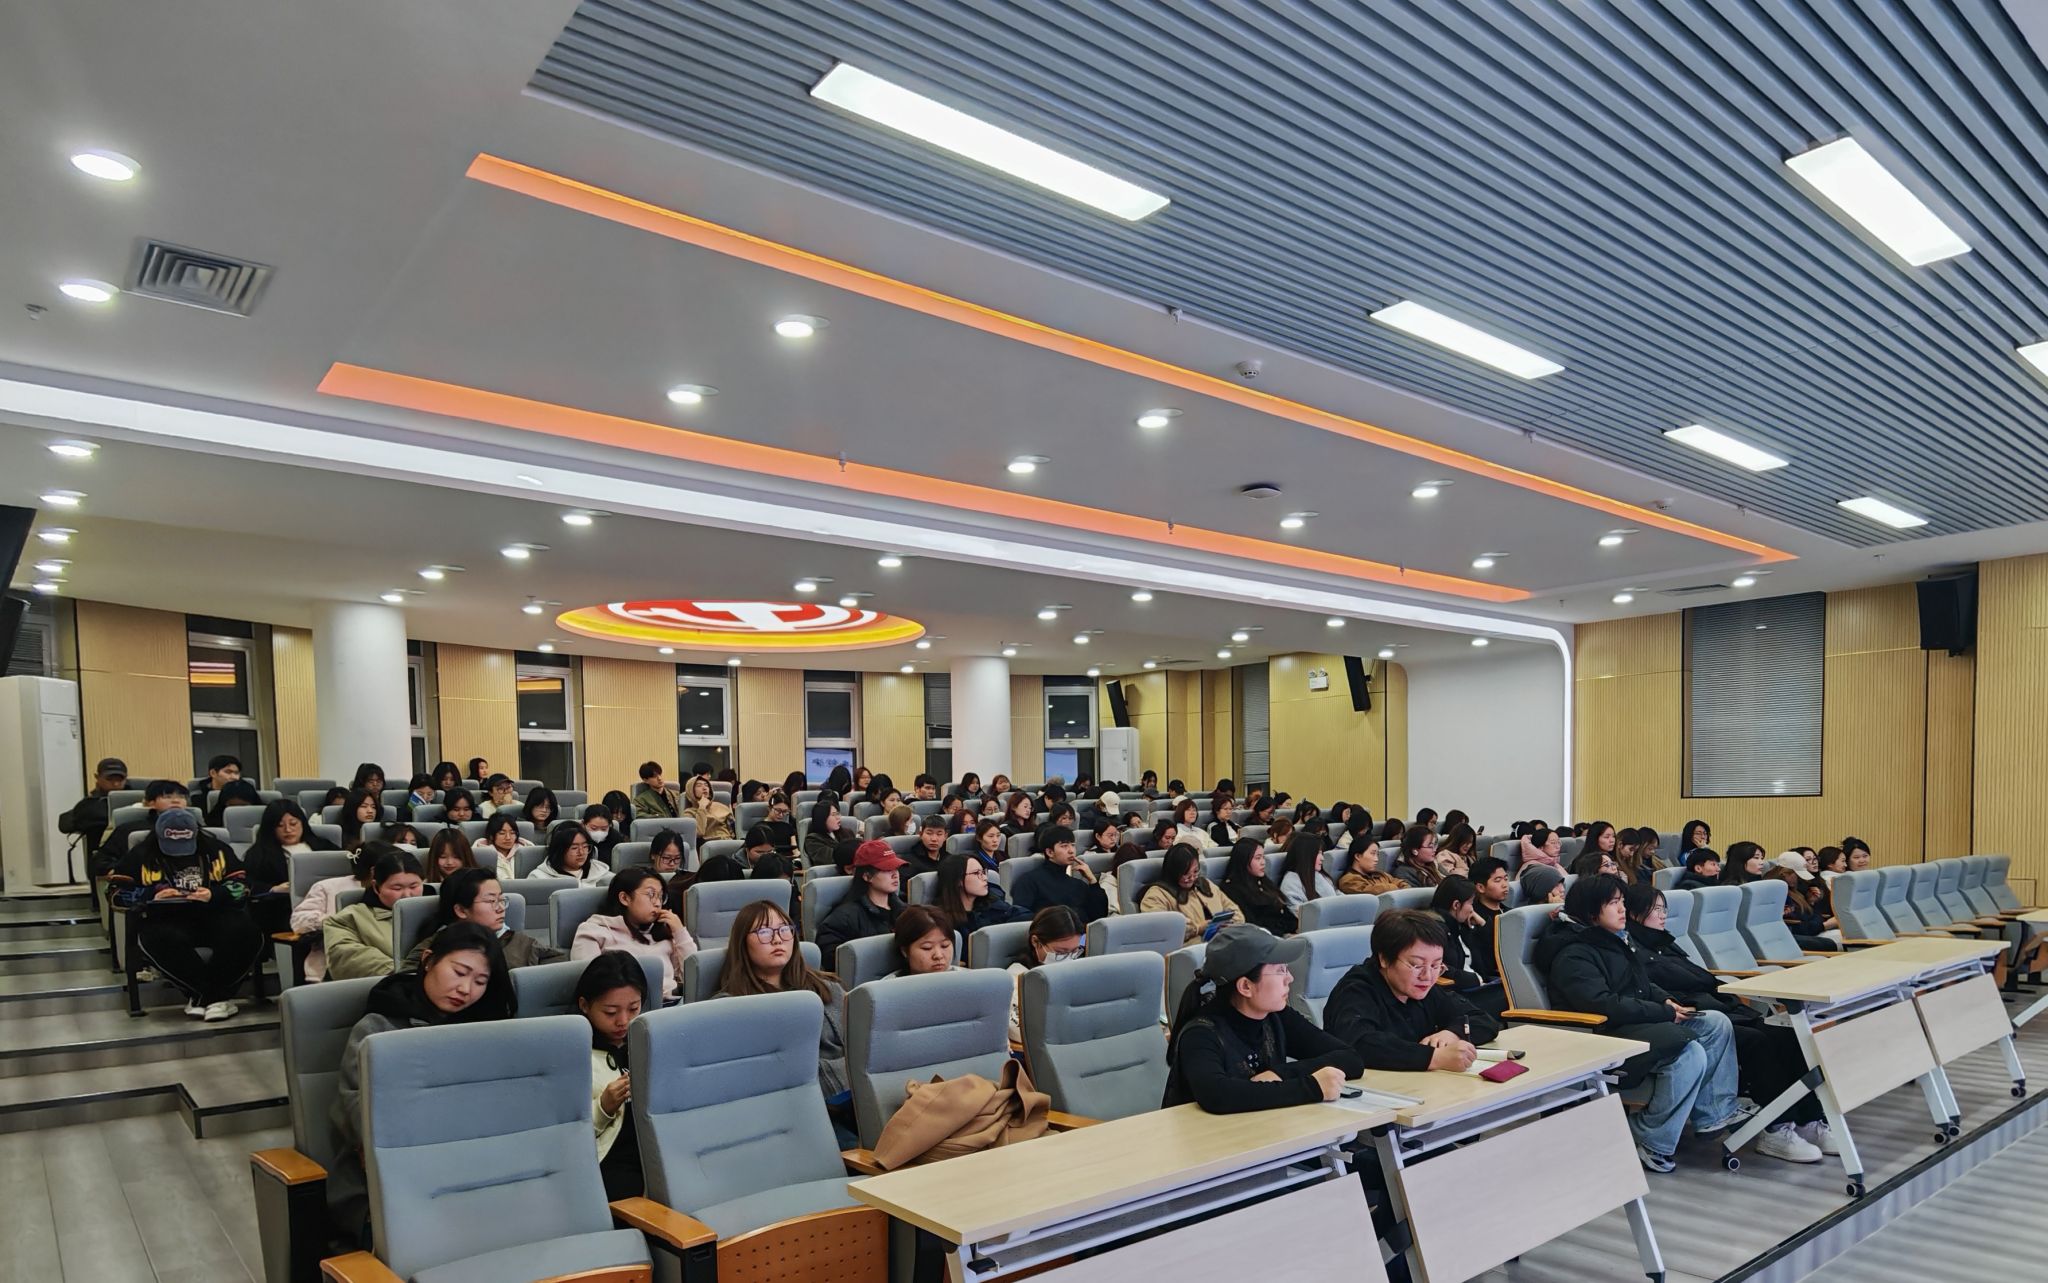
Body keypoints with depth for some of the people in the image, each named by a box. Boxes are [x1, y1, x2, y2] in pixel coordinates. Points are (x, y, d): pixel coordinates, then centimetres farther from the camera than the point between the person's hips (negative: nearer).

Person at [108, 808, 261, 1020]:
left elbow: (241, 884, 5)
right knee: (163, 941, -36)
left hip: (212, 915, 1)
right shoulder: (142, 854, 6)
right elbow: (116, 890, 5)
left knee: (245, 931, -30)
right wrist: (152, 896, -12)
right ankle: (218, 995, -25)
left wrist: (214, 894, -15)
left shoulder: (215, 849, 7)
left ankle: (201, 995, -18)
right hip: (164, 920, -1)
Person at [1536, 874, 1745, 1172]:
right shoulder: (1573, 955, -17)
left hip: (1641, 1022, 10)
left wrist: (1666, 1001, 6)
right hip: (1605, 1035, -10)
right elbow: (1605, 1006, -26)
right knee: (1690, 1053, -26)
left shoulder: (1617, 938, 14)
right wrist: (1664, 1013, -18)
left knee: (1717, 1024, 3)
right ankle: (1651, 1143, -14)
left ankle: (1715, 1115, 7)